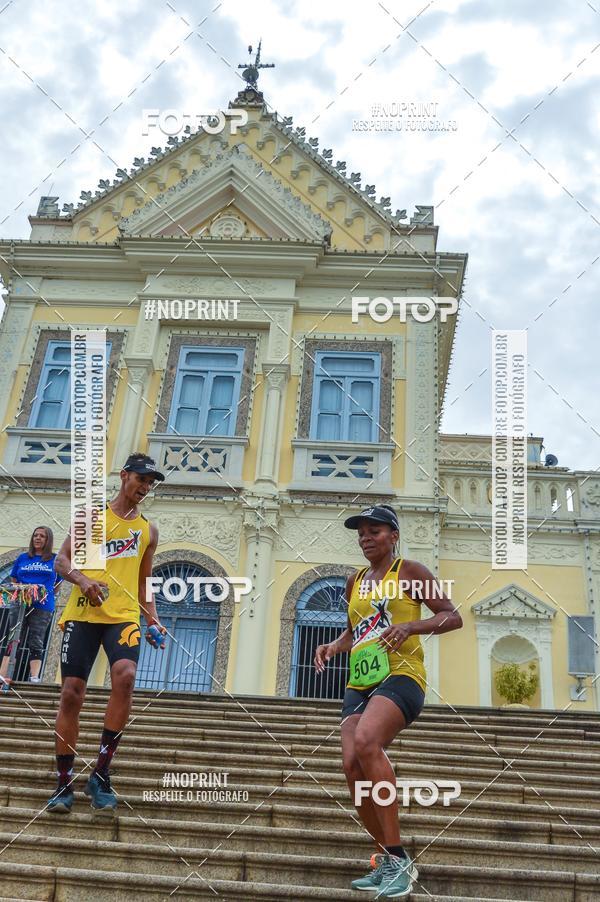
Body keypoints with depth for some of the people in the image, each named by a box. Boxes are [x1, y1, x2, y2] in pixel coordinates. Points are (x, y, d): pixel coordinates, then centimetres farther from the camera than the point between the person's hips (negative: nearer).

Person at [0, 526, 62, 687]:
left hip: (42, 607, -1)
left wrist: (46, 593, -3)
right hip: (20, 603, 2)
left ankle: (34, 677, -5)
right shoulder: (22, 558, 15)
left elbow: (58, 583, 13)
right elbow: (13, 580, 19)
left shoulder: (55, 560, 10)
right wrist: (19, 589, -2)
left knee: (36, 643, -2)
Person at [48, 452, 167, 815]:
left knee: (125, 676, -24)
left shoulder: (149, 530, 16)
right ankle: (65, 783, 11)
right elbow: (62, 559, 6)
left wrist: (153, 620, 10)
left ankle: (101, 774, -13)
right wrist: (81, 579, -15)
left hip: (124, 617, 1)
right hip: (82, 614, -1)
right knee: (72, 693, -3)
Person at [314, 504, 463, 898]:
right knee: (353, 765, -8)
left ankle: (399, 858, -23)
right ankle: (387, 860, 13)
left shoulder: (410, 572, 0)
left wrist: (411, 626, -19)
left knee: (366, 741, -31)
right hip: (360, 681, 7)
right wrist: (334, 646, 10)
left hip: (400, 675, -7)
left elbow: (453, 617, -3)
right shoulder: (355, 581, 18)